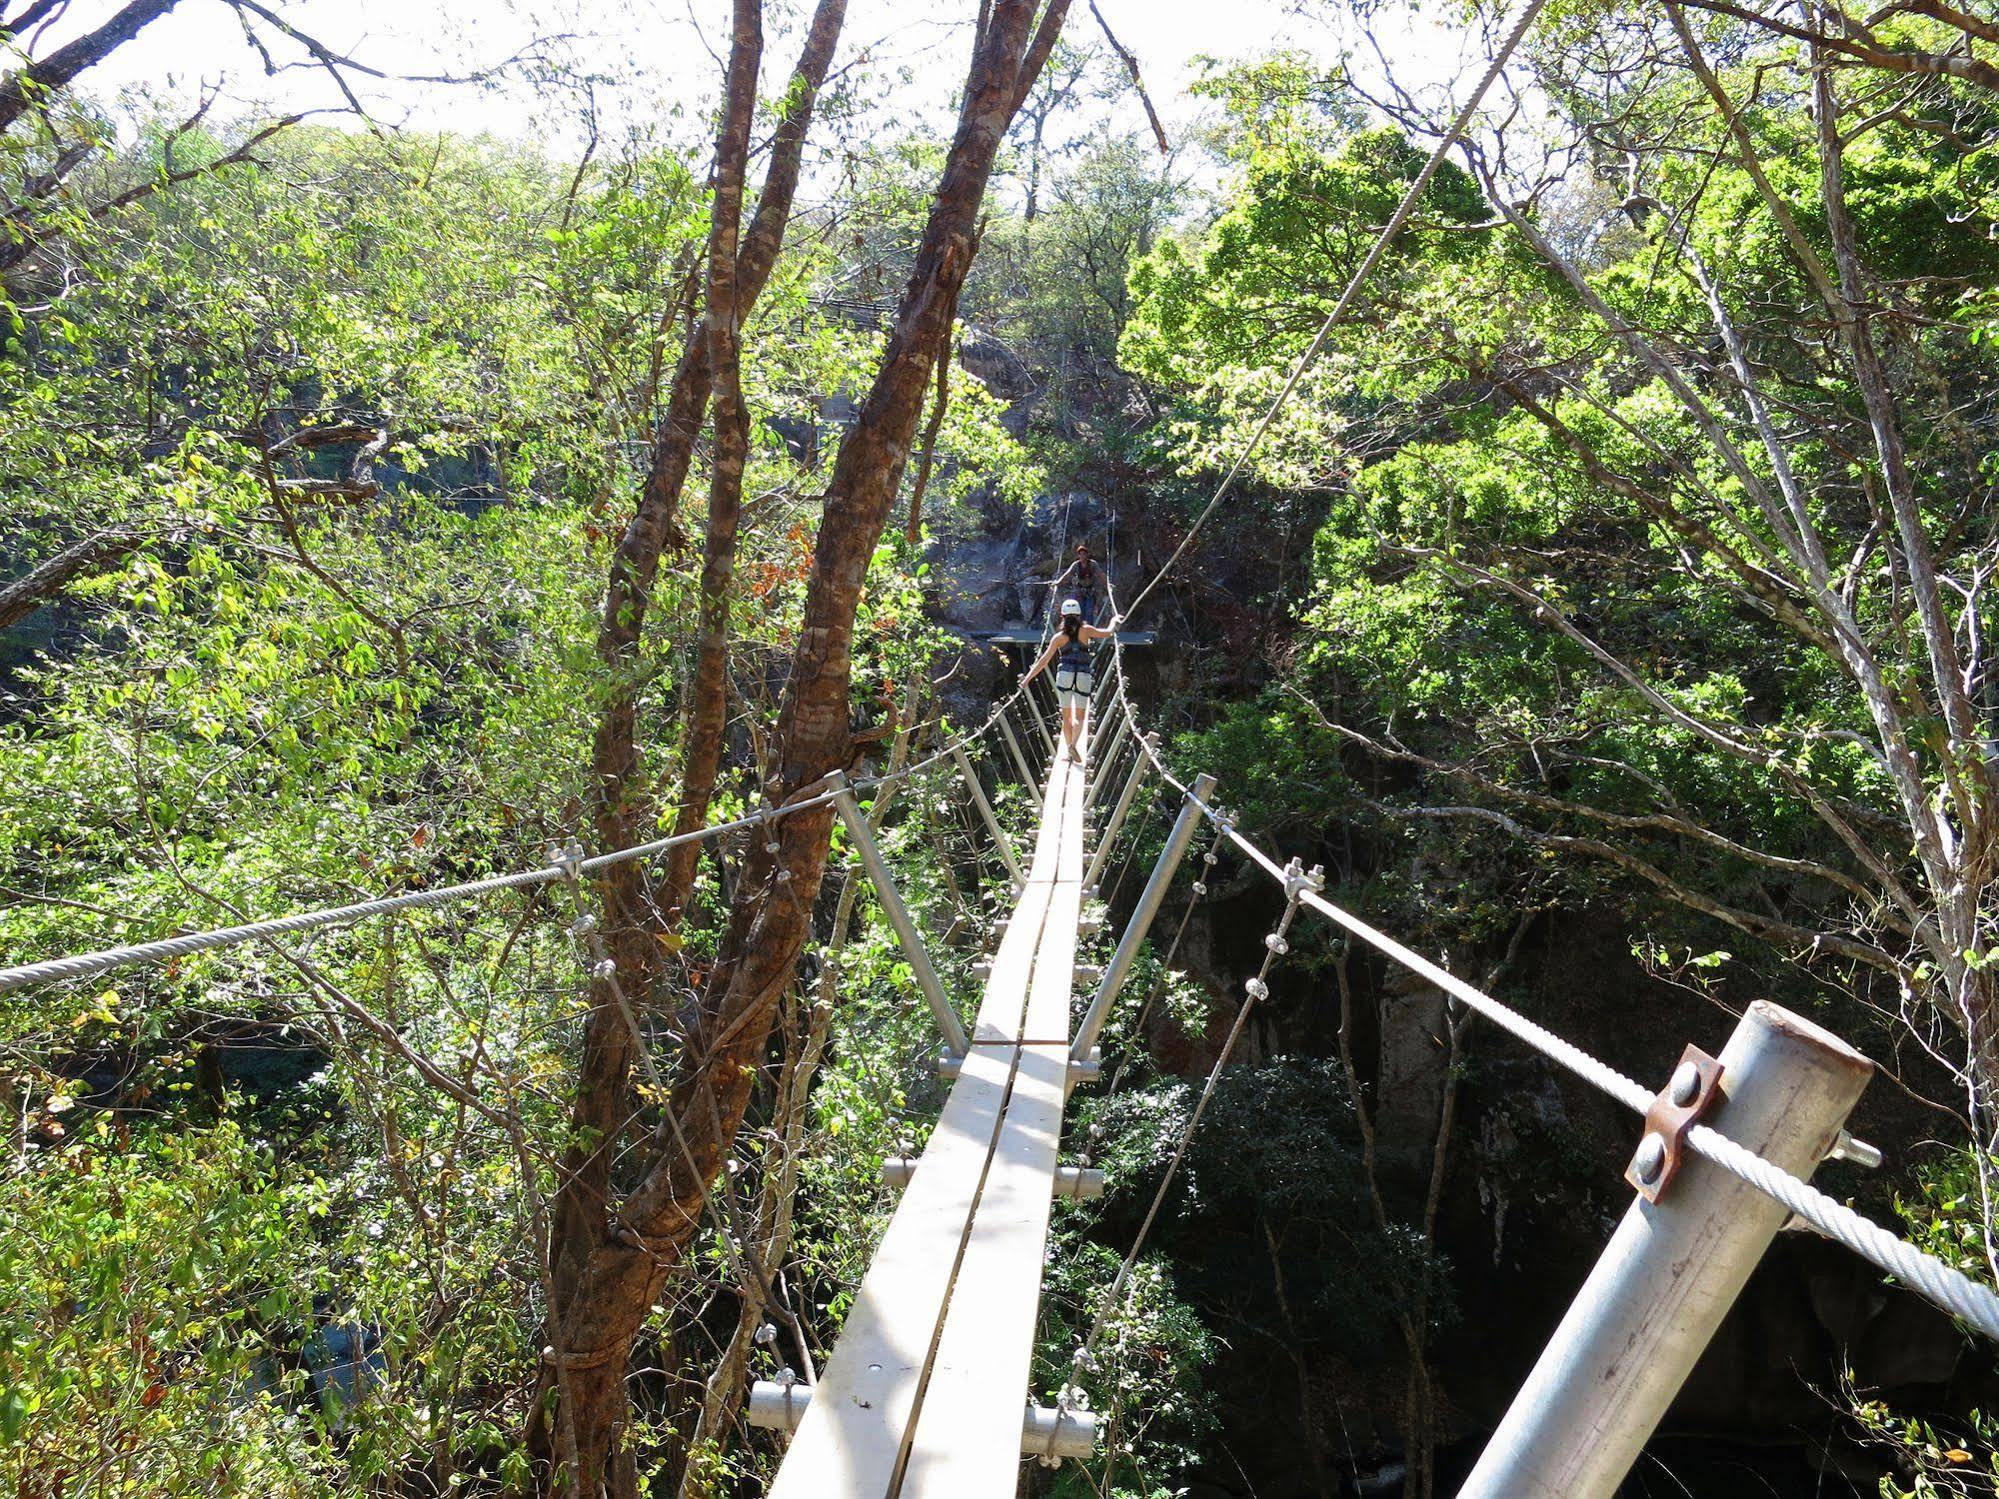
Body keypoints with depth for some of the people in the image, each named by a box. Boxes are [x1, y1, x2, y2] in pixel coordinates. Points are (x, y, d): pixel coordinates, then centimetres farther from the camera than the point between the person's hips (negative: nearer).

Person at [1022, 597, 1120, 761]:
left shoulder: (1059, 636, 6)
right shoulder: (1086, 630, 6)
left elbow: (1044, 660, 3)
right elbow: (1108, 633, 17)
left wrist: (1027, 678, 6)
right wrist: (1113, 622, 39)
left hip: (1065, 675, 0)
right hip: (1084, 676, 0)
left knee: (1067, 716, 12)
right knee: (1079, 716, 3)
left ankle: (1069, 747, 9)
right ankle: (1073, 744, -21)